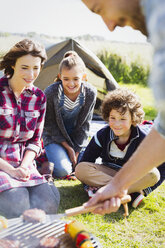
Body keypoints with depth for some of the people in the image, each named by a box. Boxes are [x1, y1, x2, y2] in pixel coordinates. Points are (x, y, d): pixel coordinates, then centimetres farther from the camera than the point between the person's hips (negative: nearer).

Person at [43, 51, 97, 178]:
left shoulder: (90, 93, -18)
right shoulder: (51, 93, -25)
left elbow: (85, 124, -8)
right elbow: (50, 124, -13)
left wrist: (77, 150, -10)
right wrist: (68, 147, -14)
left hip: (77, 138, 3)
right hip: (55, 137, -3)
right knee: (62, 171, -22)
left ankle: (68, 156, 17)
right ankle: (50, 154, 10)